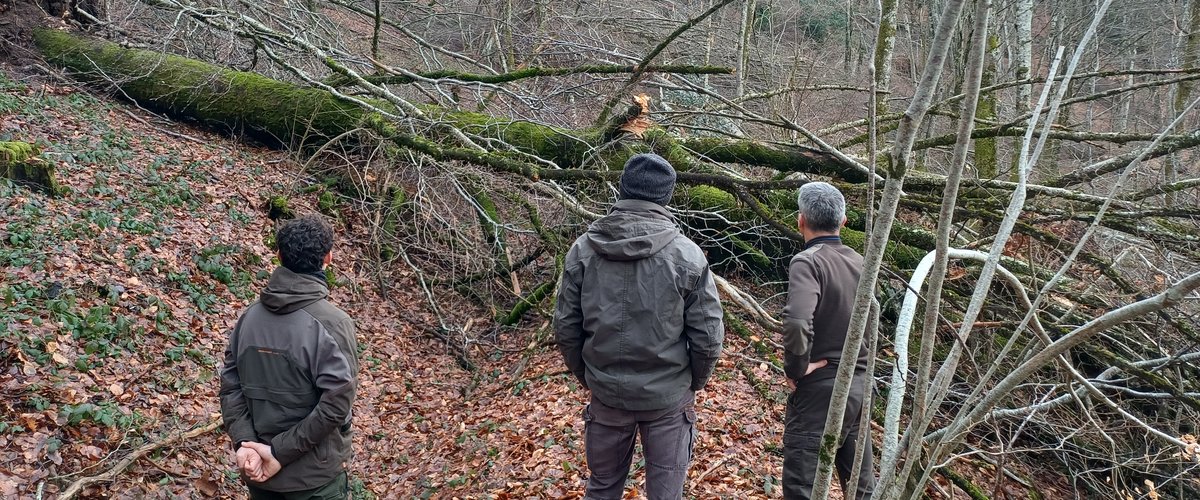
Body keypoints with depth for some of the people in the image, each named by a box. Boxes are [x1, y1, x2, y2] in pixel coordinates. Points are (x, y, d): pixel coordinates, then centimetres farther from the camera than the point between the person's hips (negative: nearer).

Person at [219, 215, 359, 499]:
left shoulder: (249, 316, 1)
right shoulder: (332, 323, -18)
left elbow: (231, 388, -1)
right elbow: (335, 403, -23)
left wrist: (244, 441, -8)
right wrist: (280, 452, -17)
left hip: (257, 469, 5)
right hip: (314, 476, -5)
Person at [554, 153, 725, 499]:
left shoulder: (583, 250, -6)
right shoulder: (687, 254, -13)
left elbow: (565, 327, -3)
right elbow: (708, 335, -10)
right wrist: (695, 382, 8)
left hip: (606, 393, 2)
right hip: (668, 396, -2)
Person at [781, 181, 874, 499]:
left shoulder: (808, 261, -17)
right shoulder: (859, 263, 8)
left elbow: (796, 323, -32)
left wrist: (796, 368, -18)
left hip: (820, 388, -8)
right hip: (859, 384, 8)